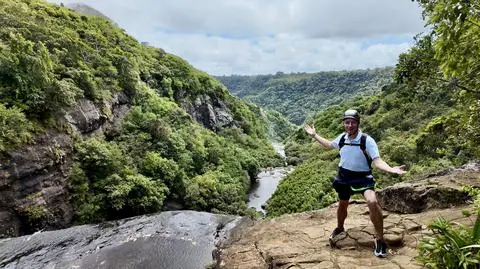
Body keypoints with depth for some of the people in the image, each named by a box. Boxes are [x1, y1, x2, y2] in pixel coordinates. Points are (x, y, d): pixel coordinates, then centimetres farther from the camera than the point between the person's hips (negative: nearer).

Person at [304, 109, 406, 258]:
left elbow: (377, 161, -24)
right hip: (344, 177, 5)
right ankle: (339, 228, 51)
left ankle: (380, 240, -12)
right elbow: (329, 145, 17)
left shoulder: (367, 140, -20)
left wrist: (391, 169, -43)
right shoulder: (342, 138, -4)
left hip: (363, 177, -5)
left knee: (373, 202, -29)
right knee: (342, 204, 21)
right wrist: (315, 135, 19)